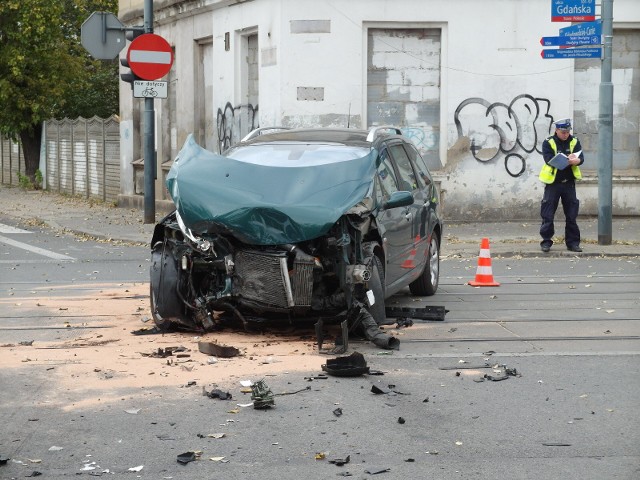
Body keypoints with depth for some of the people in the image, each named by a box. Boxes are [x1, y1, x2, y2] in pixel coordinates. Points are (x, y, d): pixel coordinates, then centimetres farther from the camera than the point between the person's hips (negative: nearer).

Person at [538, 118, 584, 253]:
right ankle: (546, 241, 7)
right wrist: (567, 159, -28)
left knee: (571, 215, 5)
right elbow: (549, 160, -18)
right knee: (547, 215, -2)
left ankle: (572, 242, 13)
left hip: (569, 183, 3)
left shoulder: (574, 142, 5)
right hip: (553, 183, -3)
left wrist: (575, 160, -29)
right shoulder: (548, 143, -4)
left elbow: (581, 158, -6)